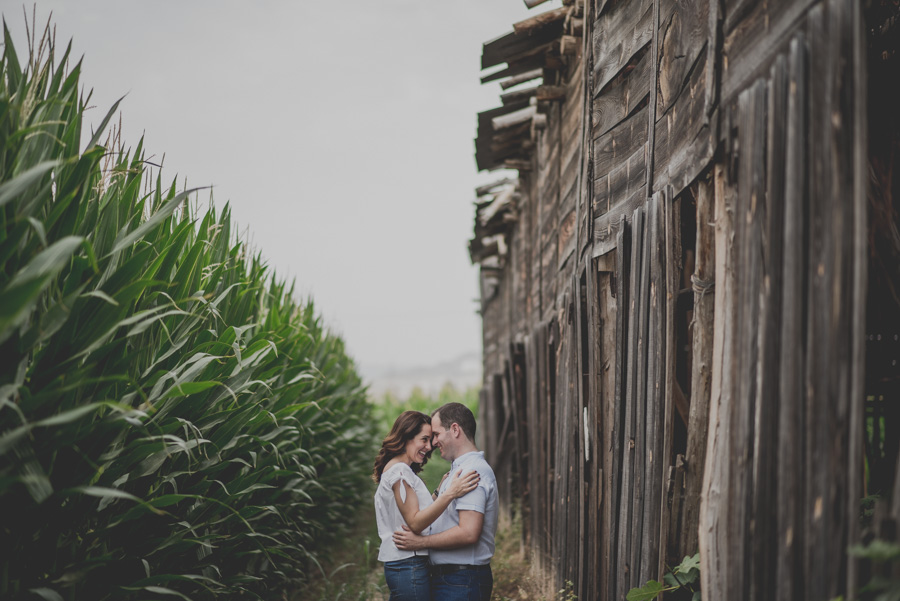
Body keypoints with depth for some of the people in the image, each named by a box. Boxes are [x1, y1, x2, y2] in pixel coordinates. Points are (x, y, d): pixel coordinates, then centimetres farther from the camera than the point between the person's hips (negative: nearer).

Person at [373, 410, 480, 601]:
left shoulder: (395, 469, 17)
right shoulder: (399, 471, -13)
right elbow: (414, 522, -20)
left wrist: (439, 492, 9)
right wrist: (449, 494, -27)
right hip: (409, 566, -10)